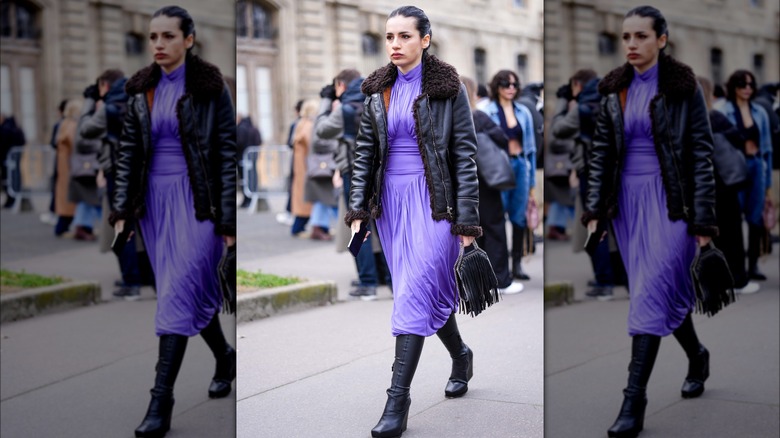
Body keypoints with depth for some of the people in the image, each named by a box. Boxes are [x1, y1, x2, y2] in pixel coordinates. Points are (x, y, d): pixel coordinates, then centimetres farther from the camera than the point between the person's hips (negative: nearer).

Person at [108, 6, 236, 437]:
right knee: (196, 290, 13)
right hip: (155, 200, 5)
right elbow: (127, 152, 10)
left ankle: (161, 401, -9)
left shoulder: (209, 87, -6)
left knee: (179, 296, -11)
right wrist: (121, 210, 4)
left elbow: (228, 153, -6)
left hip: (197, 201, -5)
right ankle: (225, 357, 37)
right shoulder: (141, 90, 7)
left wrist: (228, 219, -10)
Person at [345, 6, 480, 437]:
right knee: (432, 289, 13)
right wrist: (357, 211, 2)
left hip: (433, 200, -5)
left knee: (415, 293, -12)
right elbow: (364, 153, 10)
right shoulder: (377, 90, 8)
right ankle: (460, 356, 38)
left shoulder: (447, 87, -5)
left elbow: (465, 155, -6)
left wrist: (466, 220, -10)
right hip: (391, 200, 5)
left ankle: (398, 400, -11)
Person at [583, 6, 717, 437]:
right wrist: (594, 209, 2)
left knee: (651, 295, -12)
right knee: (668, 290, 14)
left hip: (670, 201, -5)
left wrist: (703, 219, -10)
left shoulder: (683, 87, -6)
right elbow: (601, 153, 10)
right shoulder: (614, 90, 7)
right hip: (628, 200, 5)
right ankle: (697, 356, 41)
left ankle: (633, 402, -11)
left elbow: (702, 154, -7)